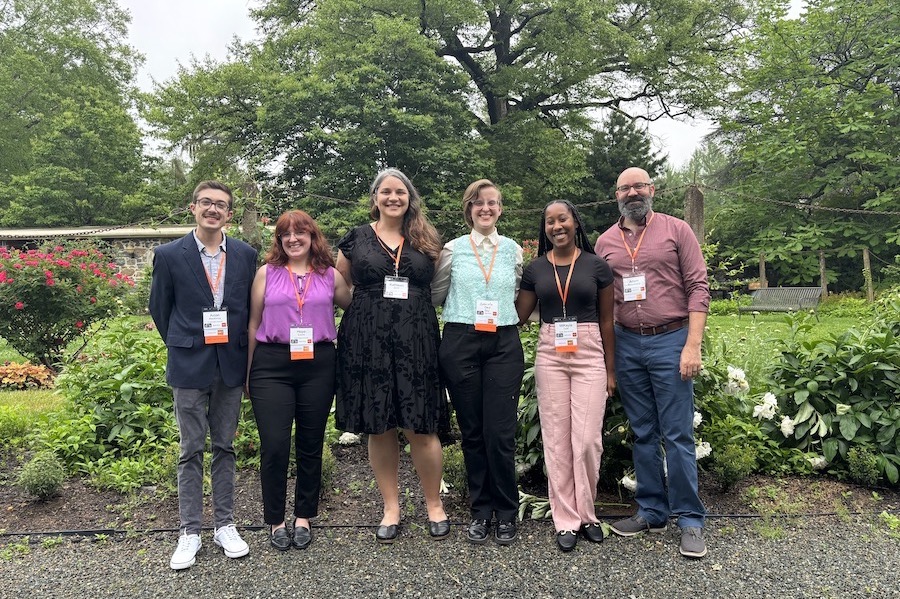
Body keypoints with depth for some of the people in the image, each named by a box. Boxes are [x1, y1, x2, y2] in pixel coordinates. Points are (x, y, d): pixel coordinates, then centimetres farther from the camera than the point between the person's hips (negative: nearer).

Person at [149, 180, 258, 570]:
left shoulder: (245, 255, 2)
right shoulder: (169, 255, -4)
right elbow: (159, 308, 5)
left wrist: (243, 354, 6)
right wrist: (182, 347, 9)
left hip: (231, 365, 2)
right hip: (189, 366, -2)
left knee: (224, 447, 12)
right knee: (191, 451, 6)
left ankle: (224, 525, 24)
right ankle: (190, 532, 19)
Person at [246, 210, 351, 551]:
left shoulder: (330, 276, 8)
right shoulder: (266, 273, 6)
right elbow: (253, 324, 8)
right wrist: (248, 373, 8)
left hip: (318, 366, 1)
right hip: (272, 365, -1)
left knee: (310, 445, 9)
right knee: (274, 445, -3)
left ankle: (303, 517, 26)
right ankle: (275, 520, 17)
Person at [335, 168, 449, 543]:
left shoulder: (426, 241, 11)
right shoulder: (356, 239, 8)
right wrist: (370, 306, 3)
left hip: (416, 342, 0)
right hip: (367, 342, 0)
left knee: (420, 428, -1)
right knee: (379, 428, 6)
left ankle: (434, 505, 20)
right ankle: (391, 508, 22)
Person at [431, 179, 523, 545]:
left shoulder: (512, 249, 10)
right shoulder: (452, 249, 4)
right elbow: (436, 296, 10)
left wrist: (502, 316, 10)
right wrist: (466, 312, 4)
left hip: (504, 344, 1)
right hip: (461, 343, 0)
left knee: (500, 432, -3)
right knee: (472, 431, 7)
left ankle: (506, 512, 15)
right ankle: (481, 510, 22)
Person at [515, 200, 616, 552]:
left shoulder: (596, 266, 2)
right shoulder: (535, 269, 6)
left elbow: (606, 321, 5)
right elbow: (518, 315, 10)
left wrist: (611, 370, 5)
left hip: (590, 355, -1)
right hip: (550, 356, 2)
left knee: (587, 439, -3)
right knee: (557, 440, 4)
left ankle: (586, 513, 18)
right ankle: (566, 520, 15)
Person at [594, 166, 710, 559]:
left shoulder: (676, 230, 1)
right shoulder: (605, 242, 10)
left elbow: (698, 287, -4)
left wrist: (692, 345, -12)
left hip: (670, 340, -3)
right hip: (626, 345, 4)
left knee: (677, 434, -1)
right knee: (643, 434, 11)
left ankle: (690, 520, 12)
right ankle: (652, 512, 23)